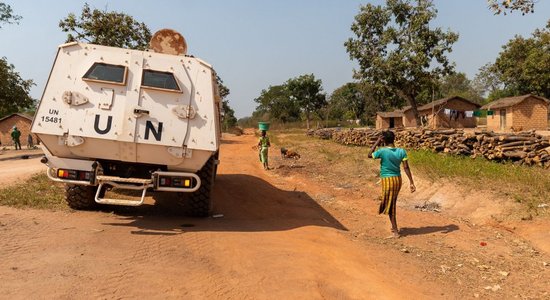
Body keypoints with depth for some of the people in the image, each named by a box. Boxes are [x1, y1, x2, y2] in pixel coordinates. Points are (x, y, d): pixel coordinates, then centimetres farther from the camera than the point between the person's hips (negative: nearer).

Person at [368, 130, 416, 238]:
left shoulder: (382, 151, -17)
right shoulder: (401, 151, -4)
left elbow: (370, 155, 1)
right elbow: (406, 168, -6)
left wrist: (377, 142, 0)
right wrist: (411, 183, -4)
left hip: (387, 180, -6)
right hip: (398, 179, 6)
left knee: (390, 206, 2)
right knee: (392, 203, 22)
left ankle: (395, 232, 3)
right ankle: (394, 227, 36)